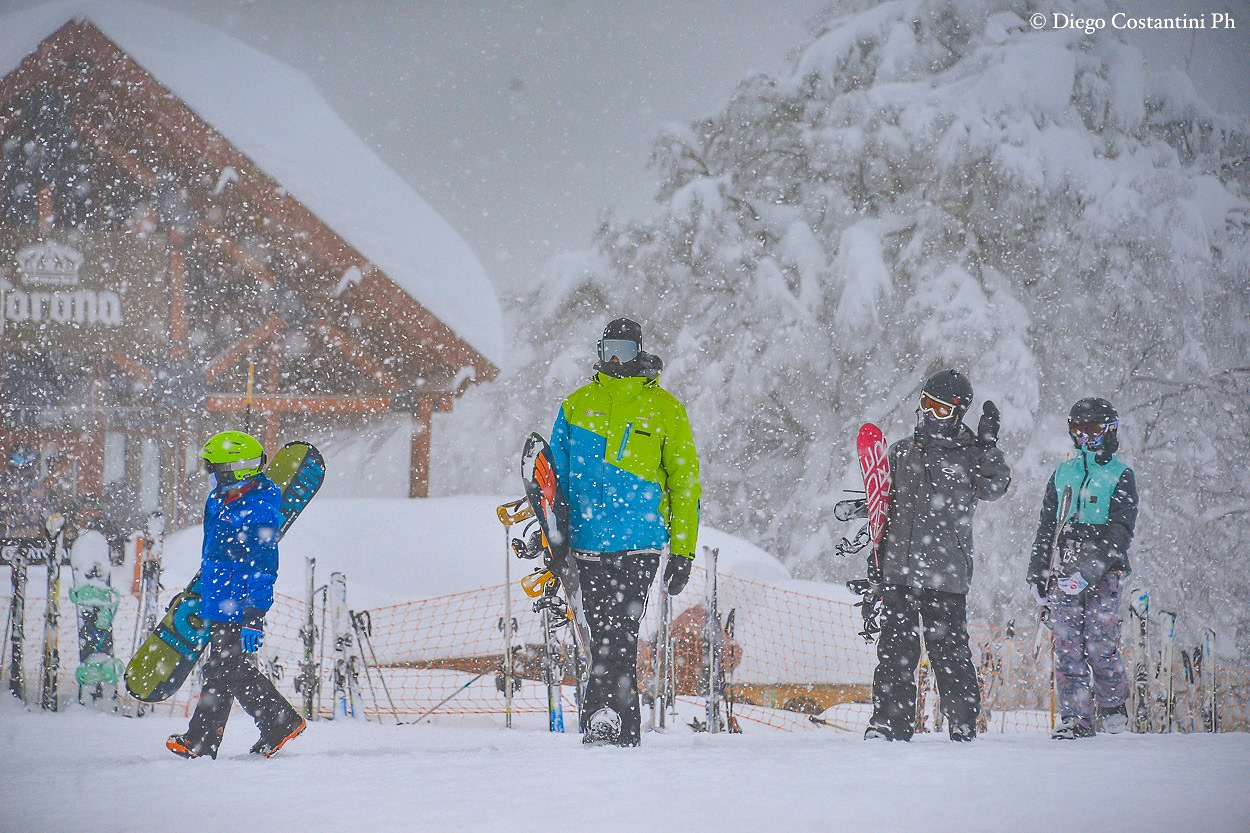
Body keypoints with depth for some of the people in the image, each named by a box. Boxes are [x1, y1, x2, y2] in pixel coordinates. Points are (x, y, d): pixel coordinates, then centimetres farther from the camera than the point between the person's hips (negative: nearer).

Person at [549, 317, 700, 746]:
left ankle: (603, 712, -20)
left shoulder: (664, 409, 5)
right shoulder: (578, 404, 12)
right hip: (587, 540, 3)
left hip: (640, 540, -3)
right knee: (604, 635, 4)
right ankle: (626, 731, 10)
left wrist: (683, 551, 0)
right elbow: (557, 476, 17)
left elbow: (685, 482, 6)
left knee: (619, 632, -14)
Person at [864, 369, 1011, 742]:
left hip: (945, 571, -4)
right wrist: (876, 556, 15)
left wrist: (989, 444, -20)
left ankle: (963, 723, 5)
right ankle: (890, 722, 7)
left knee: (947, 646, -3)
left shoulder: (970, 454, 4)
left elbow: (995, 486, -13)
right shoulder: (903, 451, 16)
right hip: (898, 567, 4)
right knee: (896, 647, 3)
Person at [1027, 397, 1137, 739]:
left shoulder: (1121, 477, 2)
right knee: (1066, 645, -2)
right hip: (1065, 574, 4)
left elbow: (1119, 533, -8)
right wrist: (1038, 574, 13)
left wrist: (1088, 570, -20)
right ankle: (1075, 718, 2)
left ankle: (1113, 708, 14)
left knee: (1099, 645, -8)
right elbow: (1046, 527, 20)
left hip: (1104, 573, -4)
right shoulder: (1063, 473, 16)